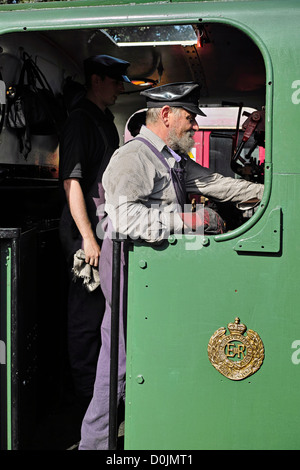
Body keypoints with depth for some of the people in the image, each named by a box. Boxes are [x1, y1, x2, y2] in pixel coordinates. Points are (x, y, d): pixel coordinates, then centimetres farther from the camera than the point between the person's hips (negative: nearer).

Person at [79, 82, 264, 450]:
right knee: (120, 358, -1)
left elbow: (213, 183, 21)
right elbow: (124, 215, -29)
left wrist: (270, 193, 20)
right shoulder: (132, 157, -14)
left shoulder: (172, 160, 18)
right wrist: (185, 220, -29)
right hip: (129, 267, -9)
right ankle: (95, 441, 14)